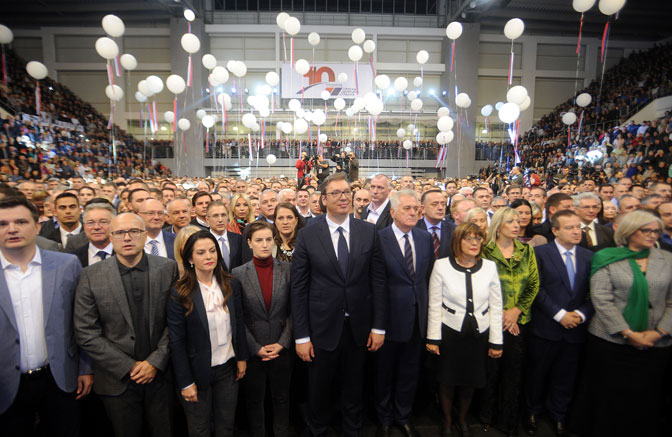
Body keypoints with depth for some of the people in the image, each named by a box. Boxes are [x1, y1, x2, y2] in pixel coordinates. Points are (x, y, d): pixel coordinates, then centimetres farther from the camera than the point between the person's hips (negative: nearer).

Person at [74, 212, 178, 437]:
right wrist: (129, 367, -11)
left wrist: (156, 361, -11)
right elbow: (86, 334, -8)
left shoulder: (168, 269, -7)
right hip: (117, 380, 0)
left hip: (160, 374, 1)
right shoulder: (91, 275, -7)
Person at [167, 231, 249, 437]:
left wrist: (242, 358, 7)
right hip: (198, 371, -3)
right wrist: (185, 382, -10)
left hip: (228, 368, 3)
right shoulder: (180, 294, -16)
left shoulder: (231, 284, -5)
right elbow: (176, 341, -12)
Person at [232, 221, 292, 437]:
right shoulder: (238, 273, -6)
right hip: (253, 350, -1)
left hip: (282, 347, 1)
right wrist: (256, 347, -9)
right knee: (254, 399, 17)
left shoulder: (287, 270, -5)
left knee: (281, 397, 18)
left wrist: (282, 343, -9)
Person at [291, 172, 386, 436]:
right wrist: (301, 336, -7)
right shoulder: (307, 235, -8)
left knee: (354, 389, 20)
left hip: (358, 327, 2)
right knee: (319, 390, 18)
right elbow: (298, 288, -7)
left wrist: (379, 326, 0)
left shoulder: (368, 231, -3)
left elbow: (378, 280, 0)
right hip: (322, 327, -1)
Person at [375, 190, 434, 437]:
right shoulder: (378, 238, -15)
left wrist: (426, 306, 4)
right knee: (385, 372, 16)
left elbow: (429, 276, 8)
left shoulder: (426, 238, 3)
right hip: (390, 315, -4)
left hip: (417, 316, 5)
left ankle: (403, 417, 43)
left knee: (410, 371, 20)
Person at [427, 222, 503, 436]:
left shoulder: (489, 267, -3)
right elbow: (435, 305, -6)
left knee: (471, 381, 16)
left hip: (479, 333, 2)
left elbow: (496, 306, 1)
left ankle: (462, 419, 44)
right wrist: (433, 338, -5)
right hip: (450, 332, -2)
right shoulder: (441, 266, -9)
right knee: (448, 380, 12)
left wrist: (496, 341, 2)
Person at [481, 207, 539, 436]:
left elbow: (534, 284, 4)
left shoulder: (527, 251, 5)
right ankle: (488, 416, 26)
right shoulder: (485, 251, -5)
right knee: (491, 368, 6)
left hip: (518, 320, 3)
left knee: (514, 369, 9)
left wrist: (517, 310, -7)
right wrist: (499, 314, -9)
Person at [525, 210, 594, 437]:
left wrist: (581, 314, -11)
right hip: (546, 327, -3)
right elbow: (537, 289, -10)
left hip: (576, 329, 3)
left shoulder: (589, 256, 6)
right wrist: (560, 314, -15)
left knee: (565, 377, 16)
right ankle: (533, 412, 33)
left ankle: (559, 416, 37)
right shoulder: (540, 253, -6)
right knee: (538, 374, 12)